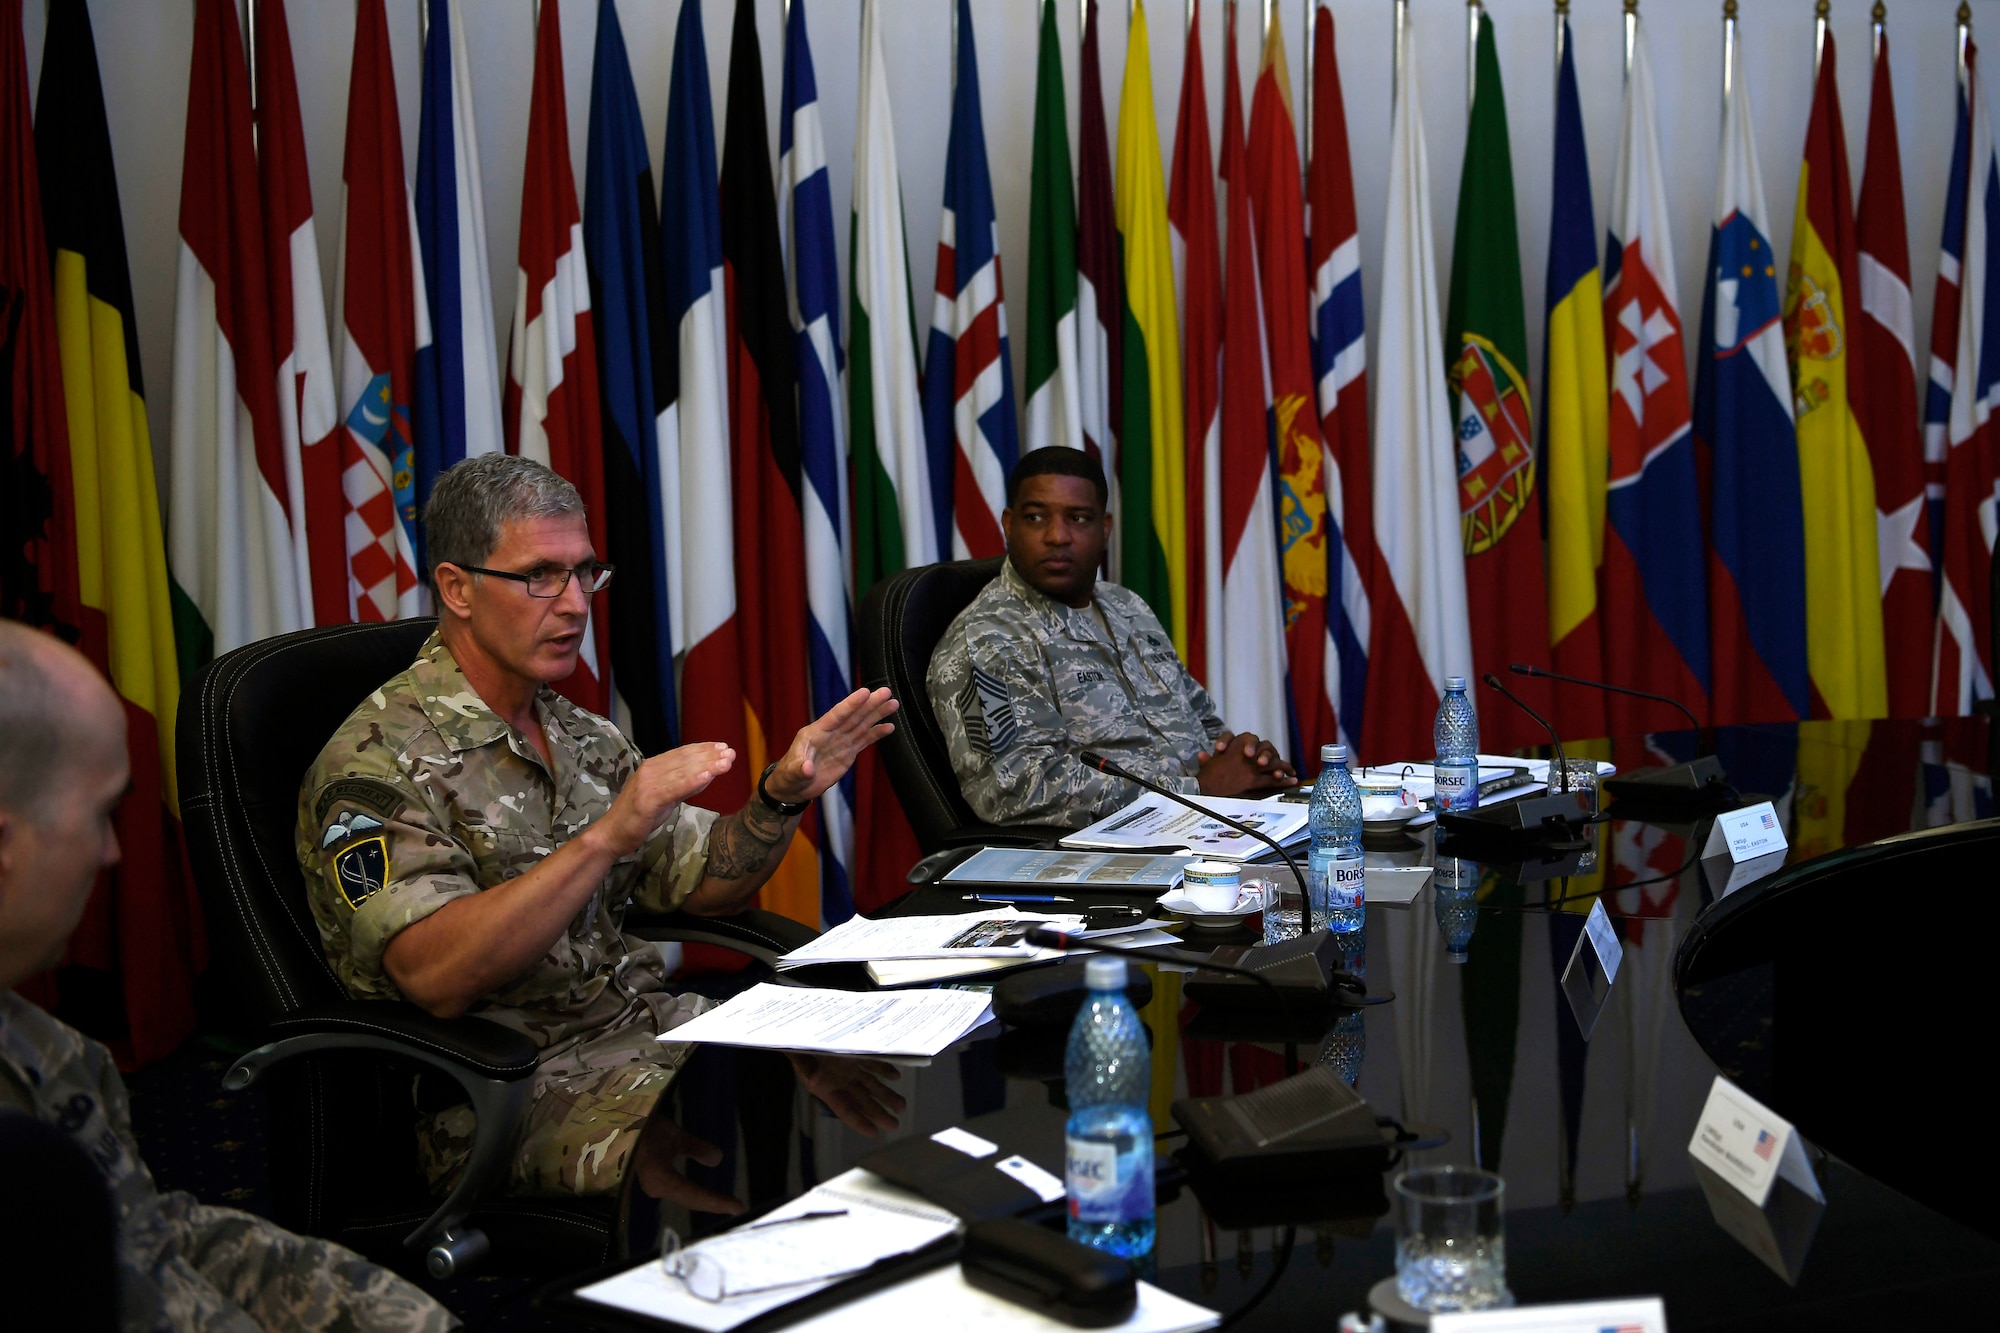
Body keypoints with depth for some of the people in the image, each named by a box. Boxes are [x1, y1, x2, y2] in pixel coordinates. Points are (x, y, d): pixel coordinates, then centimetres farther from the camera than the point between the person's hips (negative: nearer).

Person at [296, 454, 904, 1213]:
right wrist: (607, 836, -30)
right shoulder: (377, 760, -11)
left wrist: (780, 797, -4)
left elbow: (705, 885, 16)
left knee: (877, 1079, -11)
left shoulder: (584, 738, 14)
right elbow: (436, 976, -24)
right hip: (509, 1087, -7)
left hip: (651, 1026, 8)